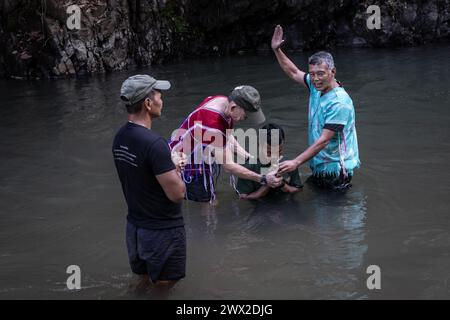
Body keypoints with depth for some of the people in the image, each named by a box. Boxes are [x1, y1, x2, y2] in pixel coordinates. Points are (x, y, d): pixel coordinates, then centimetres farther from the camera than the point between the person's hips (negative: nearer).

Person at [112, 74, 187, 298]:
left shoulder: (120, 138, -1)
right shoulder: (154, 143, -27)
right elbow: (177, 193, -24)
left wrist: (169, 165, 9)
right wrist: (176, 171, -6)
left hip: (135, 226, 8)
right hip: (162, 230, -8)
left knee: (144, 281, 24)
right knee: (163, 287, 9)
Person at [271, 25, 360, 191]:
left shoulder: (339, 102, -24)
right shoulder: (317, 87, 2)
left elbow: (324, 140, -27)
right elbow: (293, 72, 18)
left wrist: (297, 162, -30)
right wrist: (276, 50, 8)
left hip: (335, 169, -8)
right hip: (319, 165, 9)